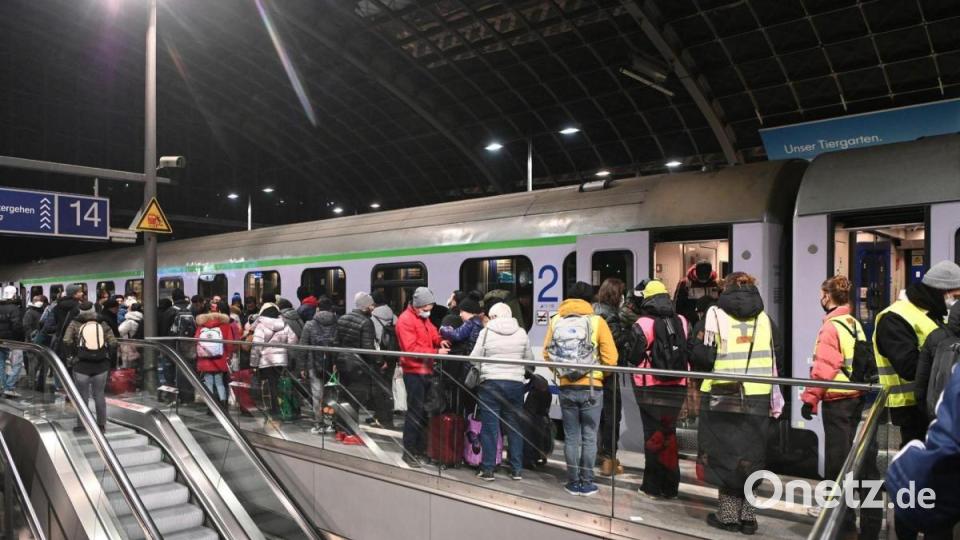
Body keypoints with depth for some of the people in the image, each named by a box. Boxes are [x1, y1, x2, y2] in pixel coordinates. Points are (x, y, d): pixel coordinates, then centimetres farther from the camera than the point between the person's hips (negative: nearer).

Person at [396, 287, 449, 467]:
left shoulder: (424, 318, 15)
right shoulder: (406, 320, -13)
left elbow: (433, 335, 19)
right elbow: (411, 348, -21)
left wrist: (441, 340, -4)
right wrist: (436, 352, -23)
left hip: (426, 371, 9)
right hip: (414, 372, -9)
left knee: (424, 411, 14)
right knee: (414, 411, -5)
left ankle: (421, 447, 24)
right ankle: (409, 452, 3)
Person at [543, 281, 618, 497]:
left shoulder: (555, 321, 0)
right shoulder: (597, 321, -7)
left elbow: (547, 354, 2)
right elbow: (610, 358, -7)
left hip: (566, 387, 2)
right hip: (591, 388, -2)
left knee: (571, 437, 11)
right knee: (589, 437, 8)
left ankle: (573, 482, 17)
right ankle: (587, 483, 13)